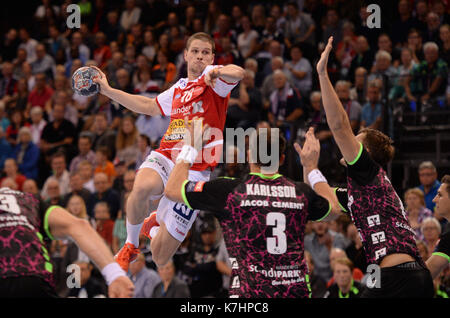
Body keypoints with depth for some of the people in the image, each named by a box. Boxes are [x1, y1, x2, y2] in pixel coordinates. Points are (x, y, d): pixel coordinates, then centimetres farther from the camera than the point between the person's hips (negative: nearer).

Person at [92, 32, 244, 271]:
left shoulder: (213, 81, 3)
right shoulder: (178, 89, 22)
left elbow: (238, 74, -19)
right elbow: (148, 106, 37)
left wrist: (216, 71, -42)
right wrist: (108, 91, 36)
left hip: (194, 169, -4)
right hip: (165, 157, 4)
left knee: (160, 257, -1)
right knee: (141, 188, -38)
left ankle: (159, 220, 39)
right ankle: (130, 246, -9)